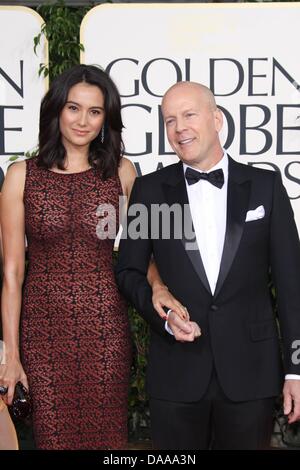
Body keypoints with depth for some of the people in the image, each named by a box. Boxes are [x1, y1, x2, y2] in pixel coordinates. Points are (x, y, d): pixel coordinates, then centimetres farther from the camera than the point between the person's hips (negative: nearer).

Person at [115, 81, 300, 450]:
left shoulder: (265, 186, 2)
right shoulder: (149, 190, 3)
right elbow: (129, 272, 9)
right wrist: (163, 316, -9)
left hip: (250, 372, 0)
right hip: (175, 373, 0)